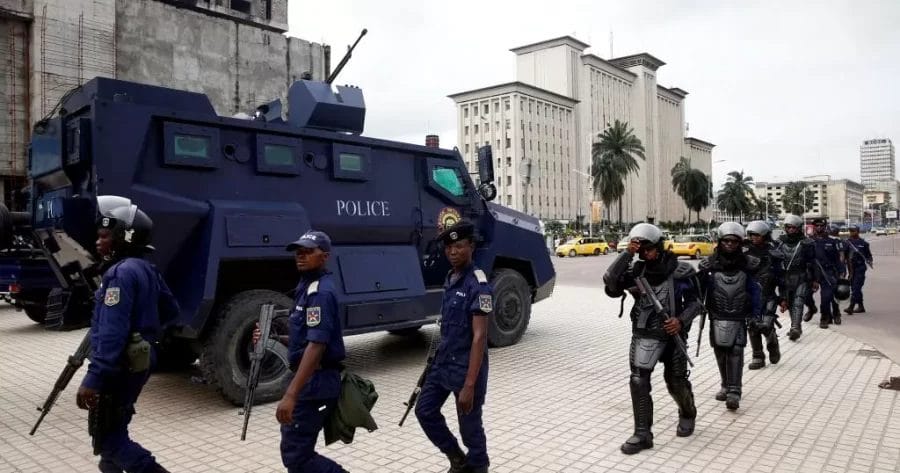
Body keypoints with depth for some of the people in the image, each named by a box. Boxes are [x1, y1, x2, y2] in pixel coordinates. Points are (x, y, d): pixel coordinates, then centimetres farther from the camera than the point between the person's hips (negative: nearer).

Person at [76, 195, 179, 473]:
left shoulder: (121, 273, -20)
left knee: (107, 436, -1)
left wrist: (93, 379, -27)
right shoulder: (147, 270, 8)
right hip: (139, 361, 10)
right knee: (113, 427, 24)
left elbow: (111, 333, -27)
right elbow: (171, 311, 19)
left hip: (121, 366, -9)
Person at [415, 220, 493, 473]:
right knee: (425, 410, 13)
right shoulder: (450, 279, 7)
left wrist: (469, 385, -25)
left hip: (465, 367, -8)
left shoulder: (478, 285, -20)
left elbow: (479, 337, -23)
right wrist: (438, 356, 19)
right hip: (443, 362, 8)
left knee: (469, 426, 6)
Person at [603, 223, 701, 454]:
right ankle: (642, 434, -2)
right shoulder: (635, 271, -6)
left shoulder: (679, 270, -7)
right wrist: (626, 254, -25)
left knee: (676, 381, 14)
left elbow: (695, 301, 1)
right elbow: (610, 284, -23)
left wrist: (681, 320, -17)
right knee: (639, 381, -12)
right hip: (644, 335, 0)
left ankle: (687, 414, 46)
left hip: (673, 334, 0)